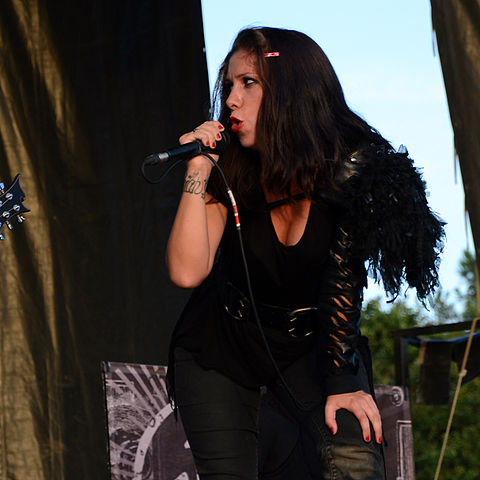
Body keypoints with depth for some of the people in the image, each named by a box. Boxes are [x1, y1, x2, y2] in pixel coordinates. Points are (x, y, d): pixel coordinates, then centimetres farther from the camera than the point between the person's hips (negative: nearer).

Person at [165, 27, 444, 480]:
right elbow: (187, 272, -23)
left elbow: (343, 281, -14)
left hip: (309, 346, 0)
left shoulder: (353, 171, -16)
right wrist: (197, 172, -27)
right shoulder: (227, 174, -13)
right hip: (221, 347, 1)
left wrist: (341, 382, -19)